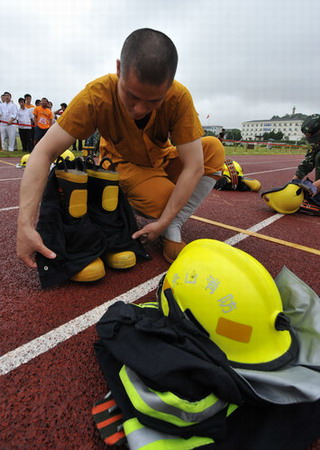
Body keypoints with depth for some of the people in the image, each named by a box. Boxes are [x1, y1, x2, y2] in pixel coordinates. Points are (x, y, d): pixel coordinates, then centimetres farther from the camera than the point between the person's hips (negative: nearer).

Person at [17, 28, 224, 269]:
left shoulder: (179, 98, -27)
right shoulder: (97, 95, -28)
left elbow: (194, 166, -27)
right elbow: (44, 153, -28)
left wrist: (164, 222, -31)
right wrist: (26, 226, -37)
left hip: (163, 160, 3)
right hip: (124, 164, -2)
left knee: (214, 149, -21)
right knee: (163, 196, -33)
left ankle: (173, 228, -17)